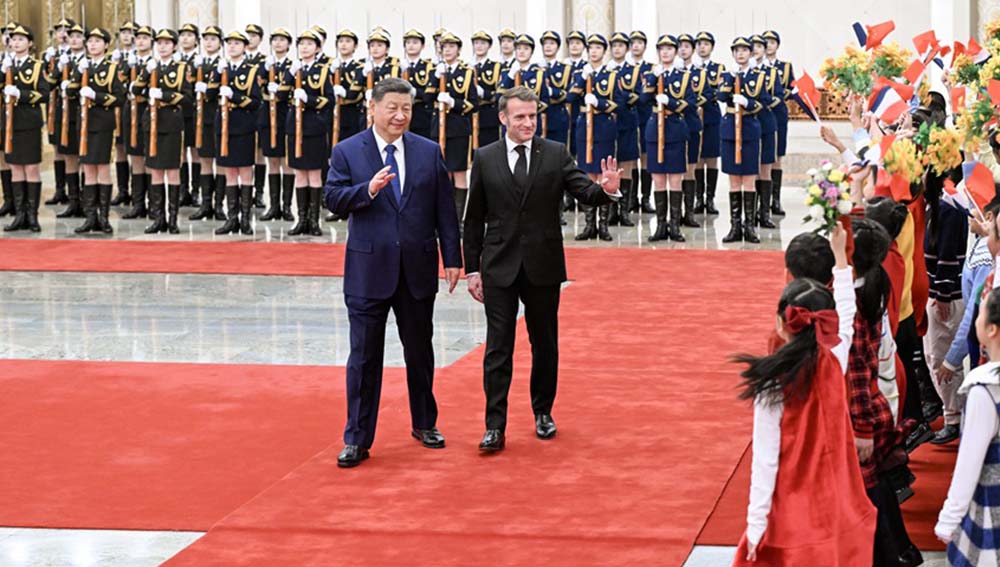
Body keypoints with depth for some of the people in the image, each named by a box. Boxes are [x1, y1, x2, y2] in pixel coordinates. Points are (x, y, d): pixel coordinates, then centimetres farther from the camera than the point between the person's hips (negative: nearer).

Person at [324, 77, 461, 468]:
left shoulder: (428, 152, 5)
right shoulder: (347, 152, -1)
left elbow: (444, 210, 5)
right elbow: (333, 199, -10)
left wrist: (452, 258, 1)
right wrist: (368, 190, -26)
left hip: (418, 269, 2)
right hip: (369, 269, -2)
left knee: (420, 349, 14)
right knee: (364, 355, 0)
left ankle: (424, 424, 31)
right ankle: (357, 439, 5)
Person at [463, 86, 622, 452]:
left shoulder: (556, 155, 1)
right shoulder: (485, 158, 2)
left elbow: (584, 193, -8)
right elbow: (474, 219, 5)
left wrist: (606, 190, -31)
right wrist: (472, 268, 3)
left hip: (544, 267, 1)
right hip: (500, 267, -1)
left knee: (545, 344, 12)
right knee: (498, 348, -2)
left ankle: (543, 412, 28)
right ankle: (495, 426, -2)